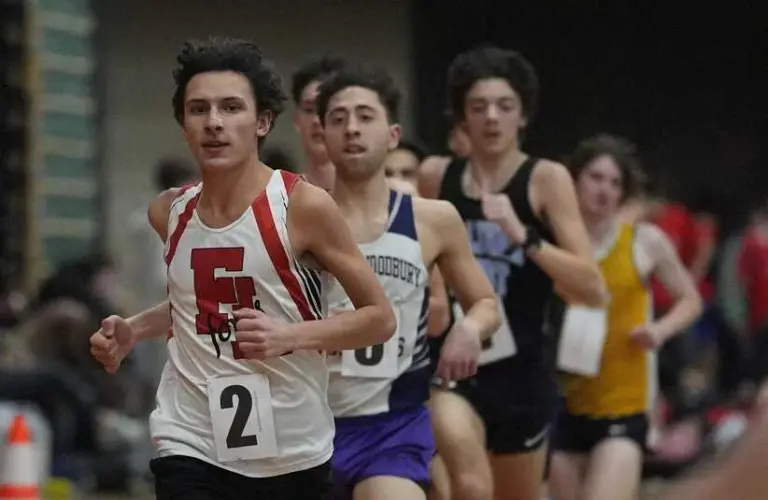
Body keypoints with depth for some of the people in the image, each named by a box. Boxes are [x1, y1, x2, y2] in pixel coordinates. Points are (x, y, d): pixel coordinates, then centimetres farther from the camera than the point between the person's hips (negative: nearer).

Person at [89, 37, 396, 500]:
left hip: (295, 455, -1)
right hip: (191, 448, 2)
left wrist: (292, 335, -21)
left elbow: (380, 318, -6)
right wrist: (134, 329, 7)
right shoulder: (170, 212, 4)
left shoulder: (304, 206, -10)